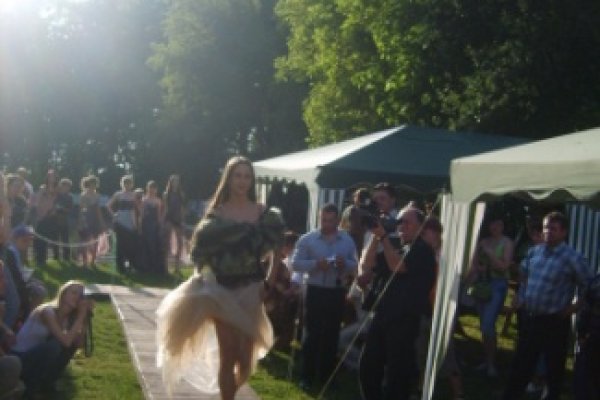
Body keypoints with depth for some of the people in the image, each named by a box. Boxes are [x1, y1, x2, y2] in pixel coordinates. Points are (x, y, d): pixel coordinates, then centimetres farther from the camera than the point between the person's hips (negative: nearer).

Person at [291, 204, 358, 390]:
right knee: (311, 334, 2)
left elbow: (355, 266, 4)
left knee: (331, 335, 10)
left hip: (337, 293, 2)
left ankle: (326, 375, 20)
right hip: (315, 291, -2)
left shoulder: (347, 240, 4)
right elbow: (295, 263, -7)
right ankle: (307, 376, 9)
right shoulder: (307, 239, -3)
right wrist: (315, 264, -22)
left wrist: (345, 264, -18)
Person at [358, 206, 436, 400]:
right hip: (381, 317, 8)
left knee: (396, 374, -1)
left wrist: (384, 236, -16)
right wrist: (376, 237, 1)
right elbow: (366, 263, 10)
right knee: (367, 368, 13)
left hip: (404, 322, -8)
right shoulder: (395, 247, 17)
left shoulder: (423, 250, -7)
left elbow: (398, 266, -21)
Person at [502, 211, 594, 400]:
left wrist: (574, 306, -8)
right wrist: (522, 298, 15)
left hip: (554, 322, -5)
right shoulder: (534, 252, 4)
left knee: (554, 367, 9)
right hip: (529, 318, 5)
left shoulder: (572, 258, -14)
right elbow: (524, 275, 21)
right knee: (521, 363, 15)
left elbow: (589, 286, -9)